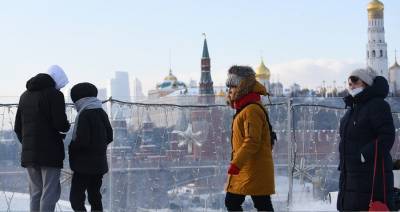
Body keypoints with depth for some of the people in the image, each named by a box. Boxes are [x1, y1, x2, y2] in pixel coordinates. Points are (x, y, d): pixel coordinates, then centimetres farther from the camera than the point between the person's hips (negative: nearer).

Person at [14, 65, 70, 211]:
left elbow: (18, 127, 16)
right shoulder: (54, 94, -6)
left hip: (29, 153, 7)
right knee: (50, 193, -4)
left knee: (35, 192, 11)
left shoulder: (25, 95, 16)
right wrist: (66, 126, 6)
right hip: (50, 152, -6)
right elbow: (61, 124, -15)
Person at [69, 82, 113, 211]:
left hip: (85, 164, -8)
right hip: (99, 163, 8)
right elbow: (109, 137, 14)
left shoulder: (84, 115, -15)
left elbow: (82, 141, -20)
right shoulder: (101, 113, 8)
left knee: (76, 198, -6)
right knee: (95, 198, 13)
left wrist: (71, 147, -3)